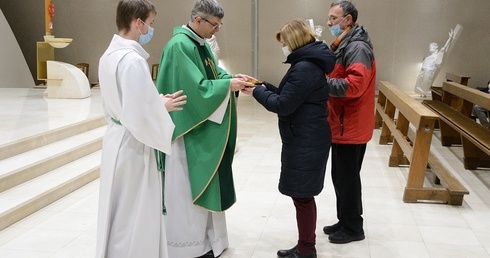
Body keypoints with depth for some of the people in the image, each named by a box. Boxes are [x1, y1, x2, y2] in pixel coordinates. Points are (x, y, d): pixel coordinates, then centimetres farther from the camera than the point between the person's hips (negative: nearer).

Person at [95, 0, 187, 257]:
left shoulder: (109, 56, 7)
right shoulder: (132, 60, -22)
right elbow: (137, 114, -25)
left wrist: (157, 101, 11)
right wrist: (163, 105, -8)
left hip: (116, 139, 9)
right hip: (132, 144, -9)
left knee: (119, 210, 22)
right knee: (134, 213, 6)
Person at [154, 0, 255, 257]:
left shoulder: (201, 44, 10)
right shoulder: (180, 46, -19)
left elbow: (213, 73, 15)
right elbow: (196, 89, -24)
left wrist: (233, 77, -2)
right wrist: (228, 85, -16)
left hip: (204, 128, 10)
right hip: (188, 129, -10)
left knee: (203, 182, 18)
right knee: (187, 187, 2)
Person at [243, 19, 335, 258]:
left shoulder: (304, 68, -20)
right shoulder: (310, 63, 13)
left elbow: (283, 105, -18)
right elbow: (290, 96, 14)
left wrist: (257, 92, -6)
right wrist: (264, 86, 6)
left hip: (305, 143, -10)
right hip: (306, 140, 10)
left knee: (302, 195, 1)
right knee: (303, 195, 17)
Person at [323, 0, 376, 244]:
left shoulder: (357, 48, -17)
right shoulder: (343, 46, 16)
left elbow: (355, 85, -29)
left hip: (350, 127, -10)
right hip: (342, 125, 10)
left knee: (348, 179, 1)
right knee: (340, 177, 17)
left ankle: (353, 228, 16)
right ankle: (345, 221, 30)